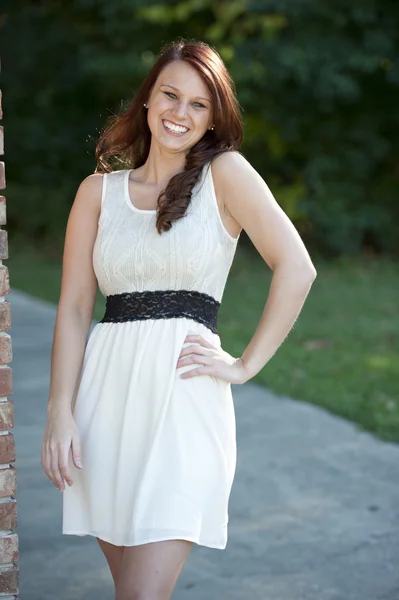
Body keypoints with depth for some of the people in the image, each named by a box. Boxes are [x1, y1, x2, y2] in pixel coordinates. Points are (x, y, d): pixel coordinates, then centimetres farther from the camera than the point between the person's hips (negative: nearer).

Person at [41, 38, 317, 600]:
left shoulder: (225, 174, 3)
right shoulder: (98, 190, 10)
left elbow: (296, 268, -3)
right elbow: (74, 307, 6)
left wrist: (247, 364, -4)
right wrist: (60, 413, -3)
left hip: (184, 390, -3)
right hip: (105, 386, 3)